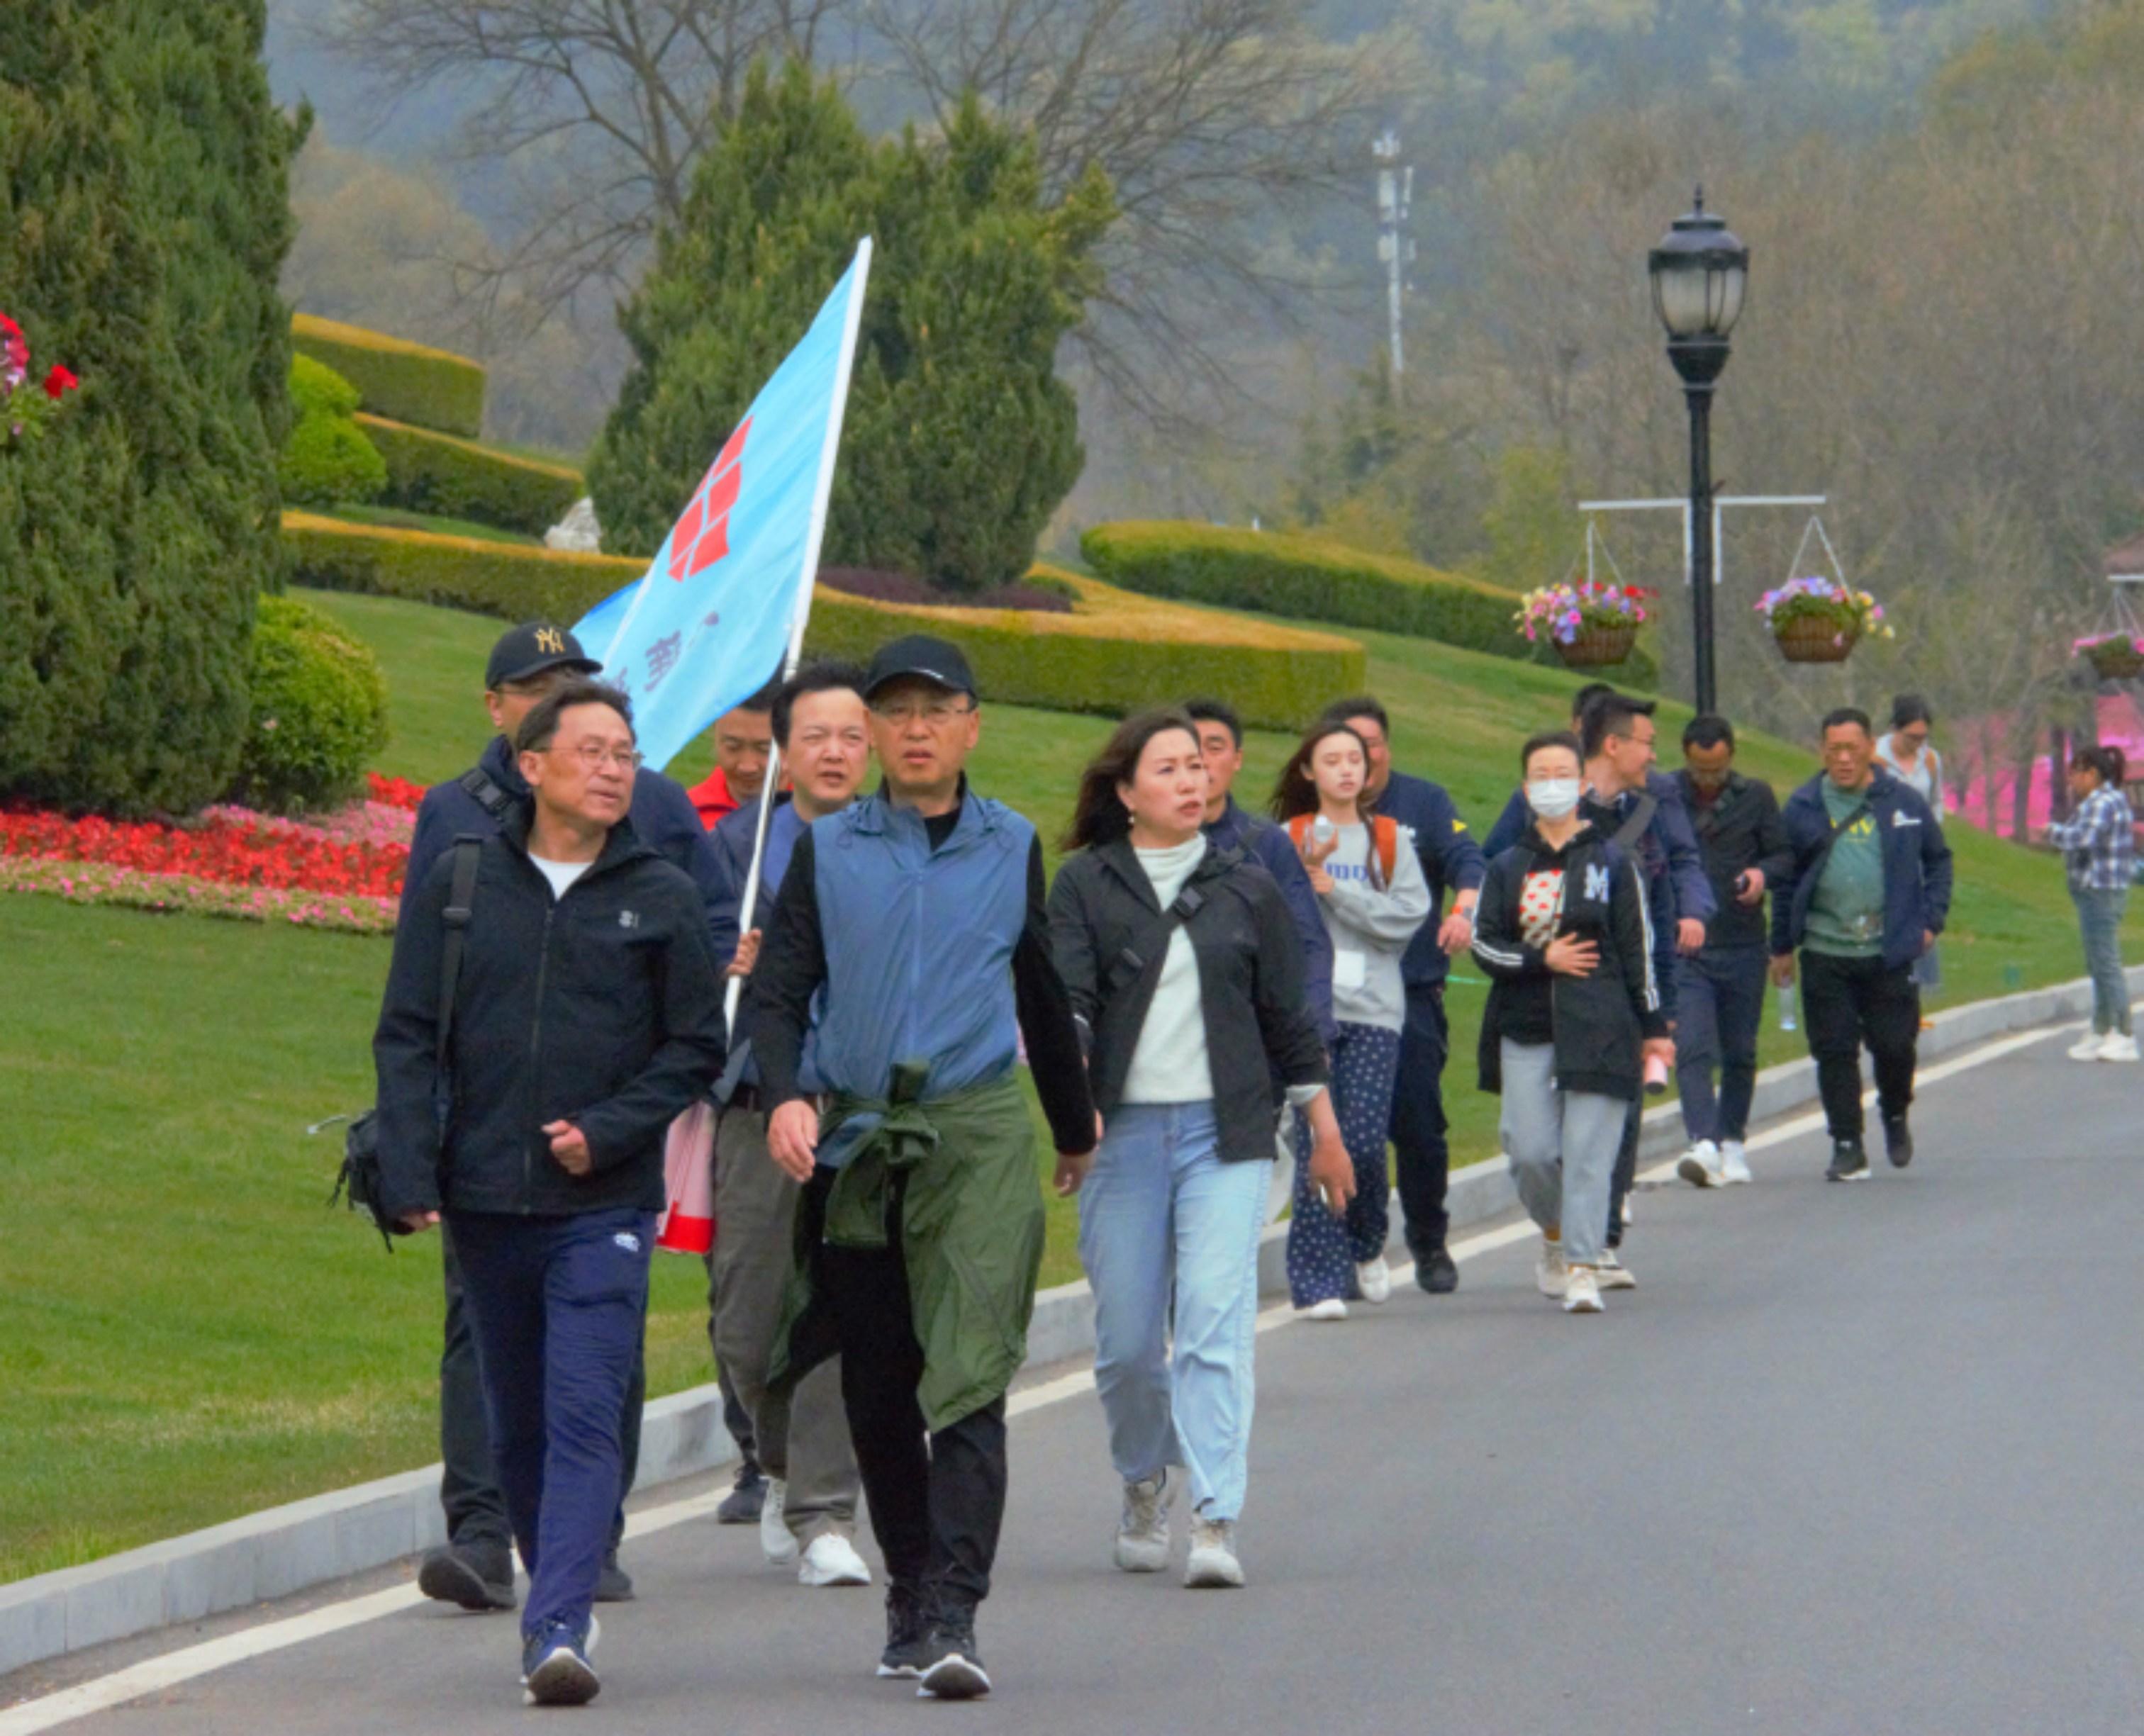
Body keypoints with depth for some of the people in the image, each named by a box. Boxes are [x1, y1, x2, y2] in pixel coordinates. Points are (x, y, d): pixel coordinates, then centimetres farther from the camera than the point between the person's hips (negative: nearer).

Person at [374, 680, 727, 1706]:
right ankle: (562, 1602, 27)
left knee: (586, 1417, -13)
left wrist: (606, 1131, -9)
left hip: (604, 1205, -2)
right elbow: (408, 1037, 6)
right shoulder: (459, 886, 5)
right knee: (516, 1423, 11)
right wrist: (409, 1175, -5)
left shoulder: (661, 899, 3)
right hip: (485, 1199, 2)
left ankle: (558, 1630, -20)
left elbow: (697, 1047, 6)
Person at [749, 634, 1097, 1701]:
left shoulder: (1011, 848, 10)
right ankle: (908, 1588, 25)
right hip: (858, 1136, 2)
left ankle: (953, 1616, -22)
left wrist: (1076, 1131, 30)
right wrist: (783, 1098, -17)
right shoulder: (828, 852, 7)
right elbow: (778, 992, 2)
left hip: (979, 1138, -2)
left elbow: (1044, 997, 21)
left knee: (968, 1378, -15)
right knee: (877, 1391, 9)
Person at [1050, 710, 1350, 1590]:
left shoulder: (1245, 888, 10)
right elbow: (1065, 997, -6)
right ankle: (1144, 1486, 30)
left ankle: (1215, 1523, -18)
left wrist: (1325, 1129, 18)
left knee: (1215, 1323, -13)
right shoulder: (1087, 884, 5)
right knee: (1127, 1339, 3)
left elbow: (1286, 1015, 16)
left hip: (1226, 1130, 0)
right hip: (1121, 1129, 0)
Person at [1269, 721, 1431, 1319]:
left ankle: (1367, 1247, 18)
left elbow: (1406, 917, -1)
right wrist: (1305, 874, -18)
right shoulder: (1289, 839, 9)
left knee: (1365, 1140, -9)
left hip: (1372, 1007, 1)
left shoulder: (1390, 842, 12)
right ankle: (1319, 1277, -3)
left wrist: (1330, 886, -7)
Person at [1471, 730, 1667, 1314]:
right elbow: (1483, 942, 6)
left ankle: (1582, 1267, -5)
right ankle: (1555, 1232, 26)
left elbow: (1638, 949, 6)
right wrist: (1542, 960, -9)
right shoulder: (1507, 867, 10)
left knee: (1588, 1151, -8)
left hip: (1598, 1027, -2)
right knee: (1531, 1151, -2)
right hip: (1526, 1030, 2)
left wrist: (1653, 1025, 4)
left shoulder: (1611, 863, 5)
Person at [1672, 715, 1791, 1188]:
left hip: (1743, 945, 2)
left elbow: (1783, 853, 8)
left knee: (1739, 1054, 10)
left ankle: (1732, 1143, 23)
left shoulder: (1756, 796, 5)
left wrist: (1762, 873, -14)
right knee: (1692, 1048, -15)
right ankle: (1703, 1144, -23)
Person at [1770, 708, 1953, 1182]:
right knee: (1834, 1052, -1)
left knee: (1895, 1045, 3)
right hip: (1825, 953, 0)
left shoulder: (1904, 804, 4)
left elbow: (1938, 860, 15)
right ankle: (1847, 1147, 7)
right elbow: (1785, 878, 10)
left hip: (1890, 952, 0)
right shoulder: (1803, 809, 4)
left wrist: (1930, 921, 6)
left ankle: (1895, 1117, 32)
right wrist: (1782, 947, 9)